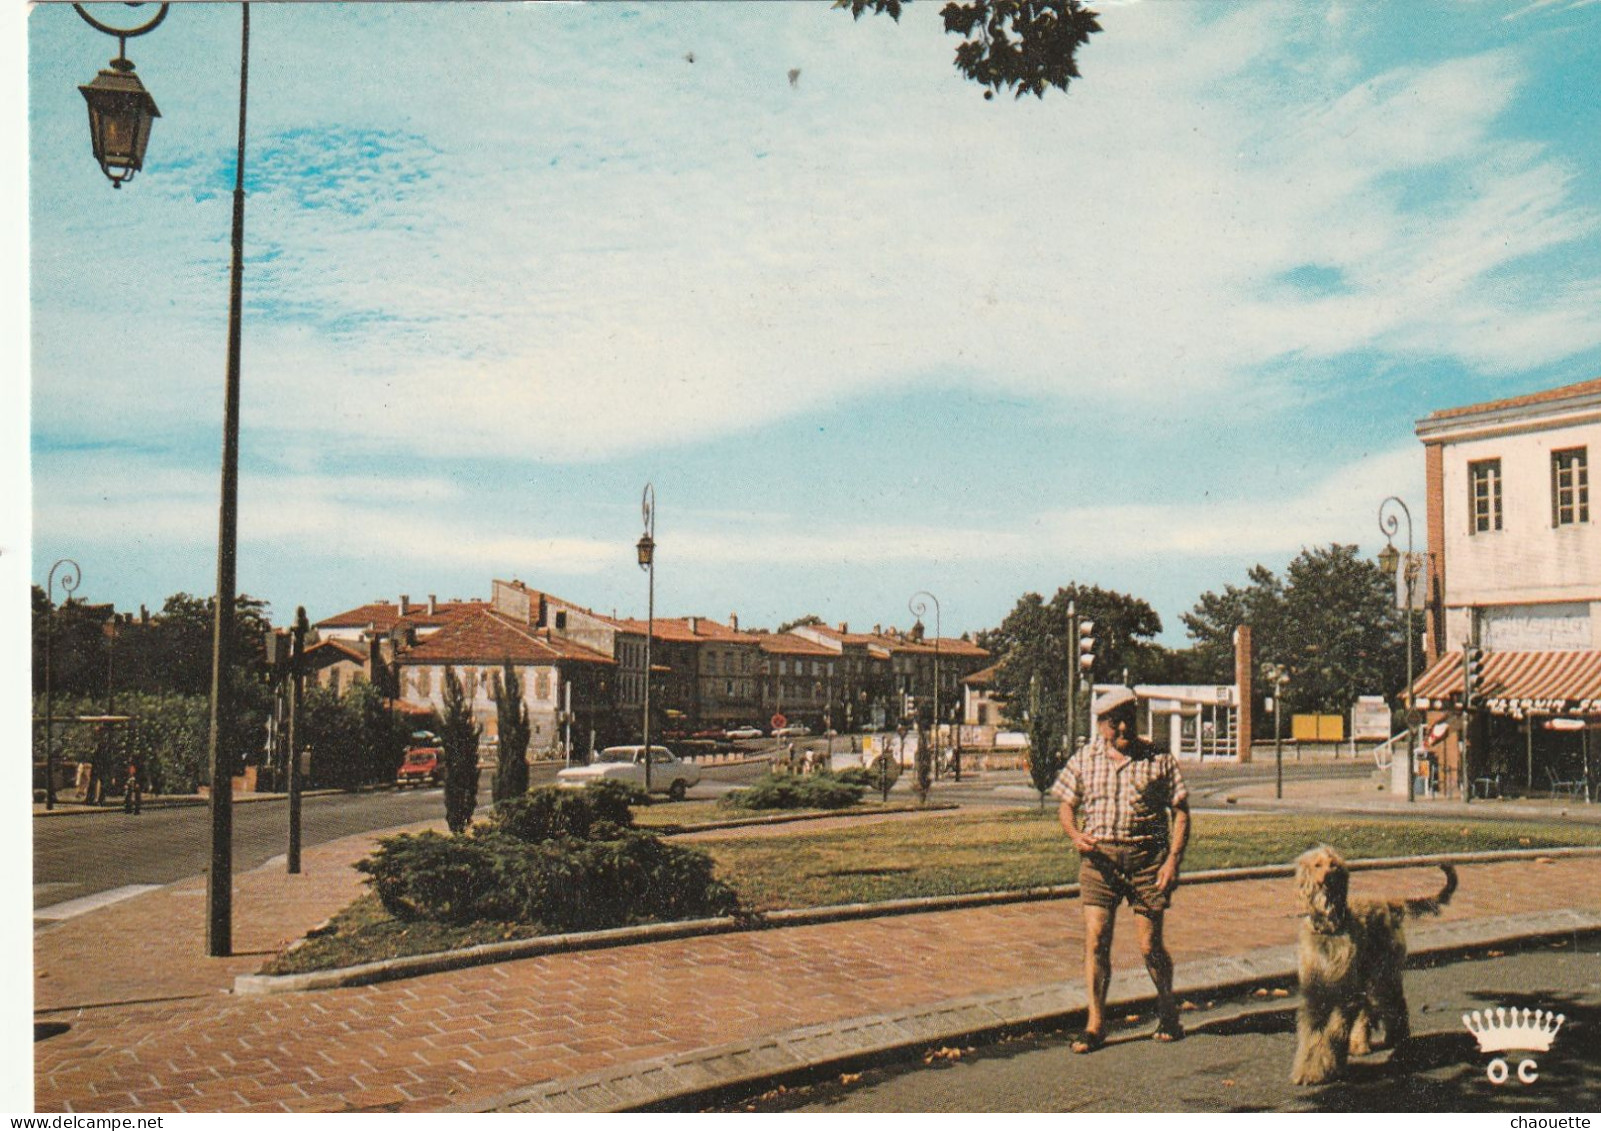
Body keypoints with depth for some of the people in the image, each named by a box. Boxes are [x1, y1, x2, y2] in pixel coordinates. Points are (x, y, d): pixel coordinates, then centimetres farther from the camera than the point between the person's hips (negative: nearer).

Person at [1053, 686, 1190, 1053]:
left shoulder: (1159, 759, 4)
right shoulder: (1084, 760, 9)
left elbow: (1181, 813, 5)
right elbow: (1066, 806, 13)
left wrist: (1173, 859, -6)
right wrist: (1075, 835, -9)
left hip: (1147, 857, -1)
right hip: (1099, 857, 1)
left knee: (1150, 945, 2)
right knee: (1095, 941, -5)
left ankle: (1168, 1012, 26)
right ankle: (1095, 1024, 4)